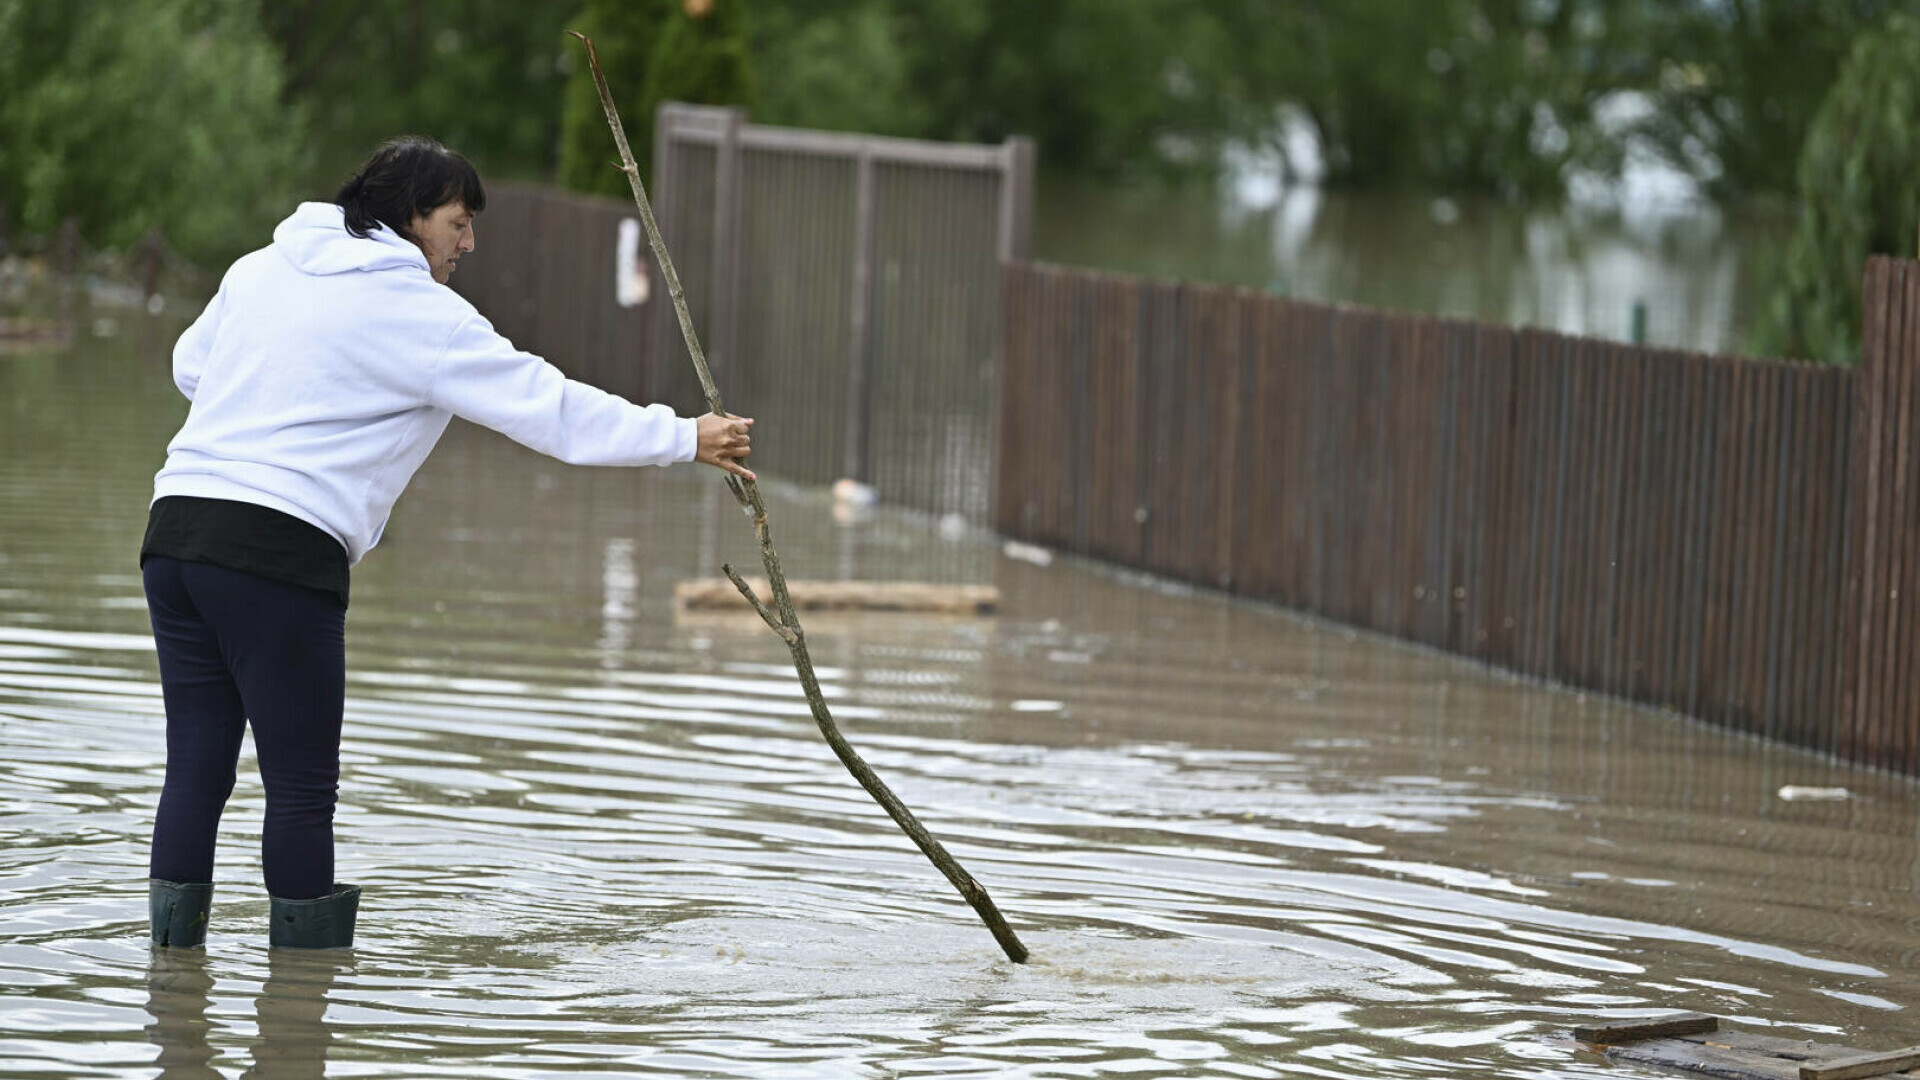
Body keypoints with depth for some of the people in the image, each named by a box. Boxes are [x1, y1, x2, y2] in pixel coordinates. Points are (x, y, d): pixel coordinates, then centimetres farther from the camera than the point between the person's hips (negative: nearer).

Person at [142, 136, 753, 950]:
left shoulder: (260, 269, 18)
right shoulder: (418, 311, -2)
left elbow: (191, 366, 33)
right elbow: (547, 407, -4)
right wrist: (684, 439, 1)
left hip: (178, 518, 7)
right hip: (281, 548, -7)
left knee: (197, 769, 9)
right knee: (302, 784, 1)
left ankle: (171, 947, 8)